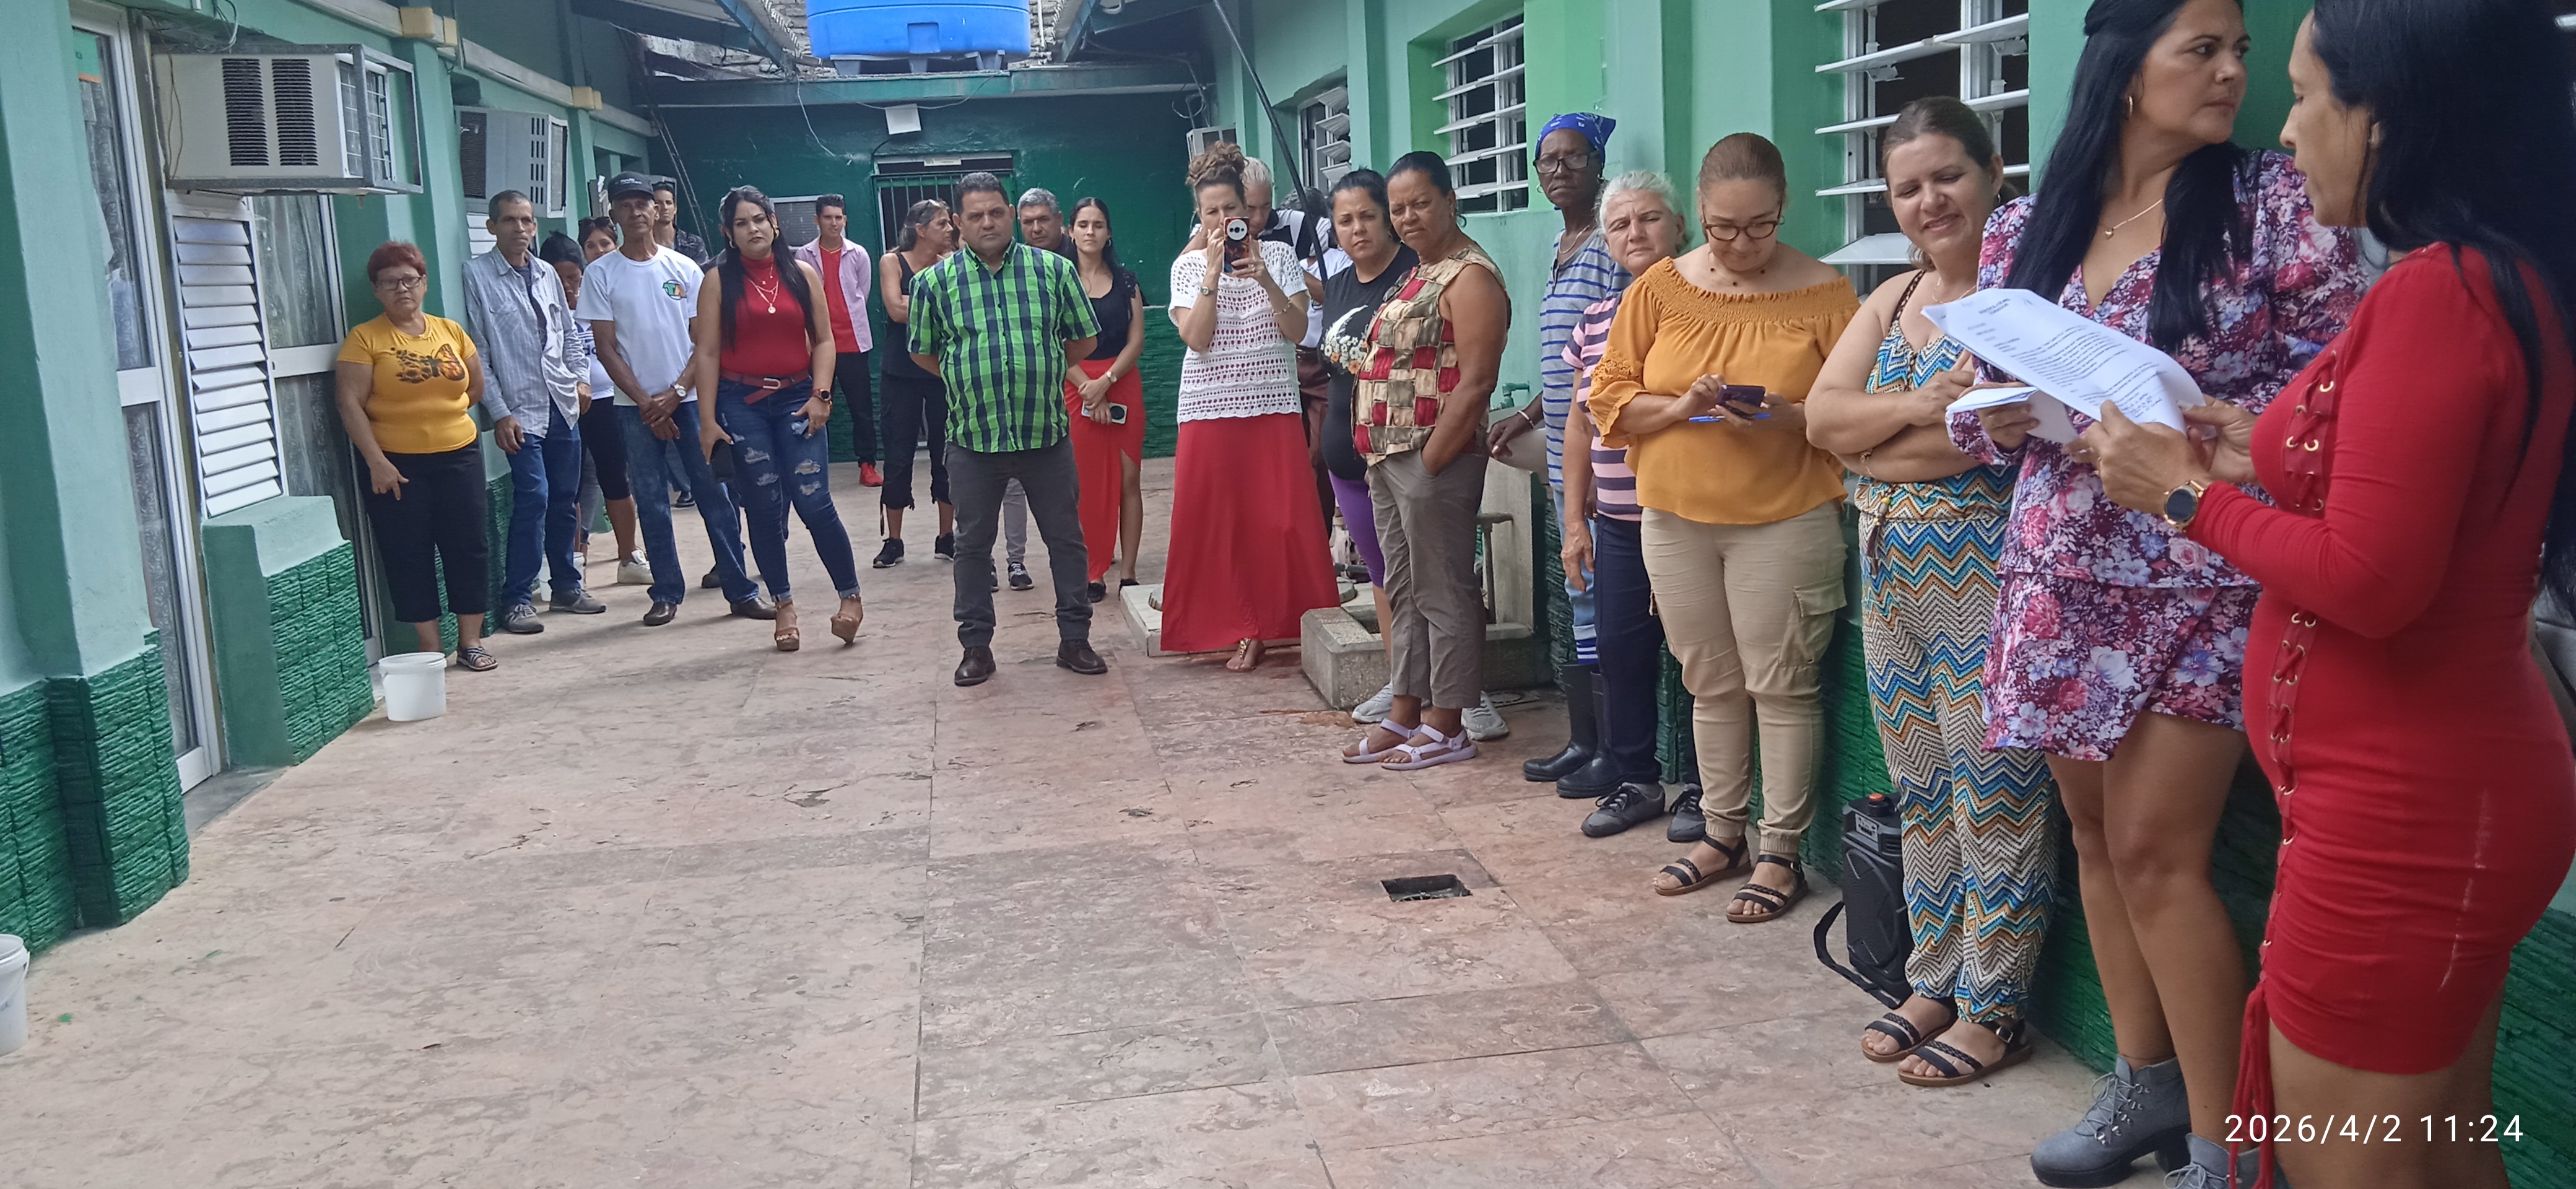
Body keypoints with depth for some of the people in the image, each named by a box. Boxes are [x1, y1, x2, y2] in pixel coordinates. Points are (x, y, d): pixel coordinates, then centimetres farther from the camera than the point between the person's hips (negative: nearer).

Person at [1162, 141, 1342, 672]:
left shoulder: (1279, 255, 5)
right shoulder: (1188, 266, 4)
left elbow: (1297, 330, -4)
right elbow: (1195, 338, -9)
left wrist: (1264, 279, -17)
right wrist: (1213, 271, -15)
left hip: (1275, 408, 0)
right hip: (1210, 410, 0)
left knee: (1284, 520, -3)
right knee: (1219, 522, 1)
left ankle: (1296, 625, 9)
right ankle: (1243, 631, 10)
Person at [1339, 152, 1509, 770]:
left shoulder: (1470, 276, -12)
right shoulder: (1419, 274, 17)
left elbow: (1476, 381, -19)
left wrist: (1430, 462, -19)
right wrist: (1380, 452, 13)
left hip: (1433, 458, -10)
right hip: (1390, 457, 10)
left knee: (1442, 592, -1)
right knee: (1403, 589, 14)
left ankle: (1447, 726, 7)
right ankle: (1406, 714, 23)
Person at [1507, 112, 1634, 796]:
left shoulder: (1612, 246, -11)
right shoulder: (1562, 247, 17)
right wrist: (1529, 417, 21)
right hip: (1567, 459, 9)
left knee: (1597, 599, -6)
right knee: (1577, 601, 13)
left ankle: (1614, 755, 2)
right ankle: (1583, 741, 22)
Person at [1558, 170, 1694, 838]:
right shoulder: (1595, 321, 12)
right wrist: (1575, 519, 12)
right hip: (1618, 525, 5)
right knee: (1619, 649, 9)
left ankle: (1705, 791, 16)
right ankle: (1635, 780, 24)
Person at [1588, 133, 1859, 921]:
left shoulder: (1824, 294, -5)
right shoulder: (1660, 288, 3)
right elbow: (1609, 397, 3)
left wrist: (1788, 417, -22)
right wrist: (1679, 408, -14)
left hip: (1785, 522, -3)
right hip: (1675, 520, 3)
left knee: (1782, 687, 2)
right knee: (1711, 684, 13)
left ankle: (1781, 853, 14)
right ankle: (1723, 834, 27)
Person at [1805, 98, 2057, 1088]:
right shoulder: (1891, 301, 16)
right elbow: (1822, 416, 5)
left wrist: (1869, 444, -13)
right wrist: (1918, 407, -13)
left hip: (1987, 570, -8)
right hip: (1890, 570, 8)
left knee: (1993, 793, 0)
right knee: (1920, 791, 14)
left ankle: (1995, 1007, 12)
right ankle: (1935, 982, 26)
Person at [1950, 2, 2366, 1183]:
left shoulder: (2272, 202, -5)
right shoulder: (2021, 230, 6)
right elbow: (1978, 411, 12)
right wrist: (1998, 417, -11)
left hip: (2202, 578, -4)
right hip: (2063, 578, 4)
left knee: (2157, 851, -5)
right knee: (2097, 834, 12)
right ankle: (2146, 1083, 30)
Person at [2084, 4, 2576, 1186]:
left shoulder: (2435, 294, -22)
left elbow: (2369, 581, -24)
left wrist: (2191, 492, -11)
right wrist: (2267, 465, 11)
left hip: (2401, 815, -10)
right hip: (2458, 785, 10)